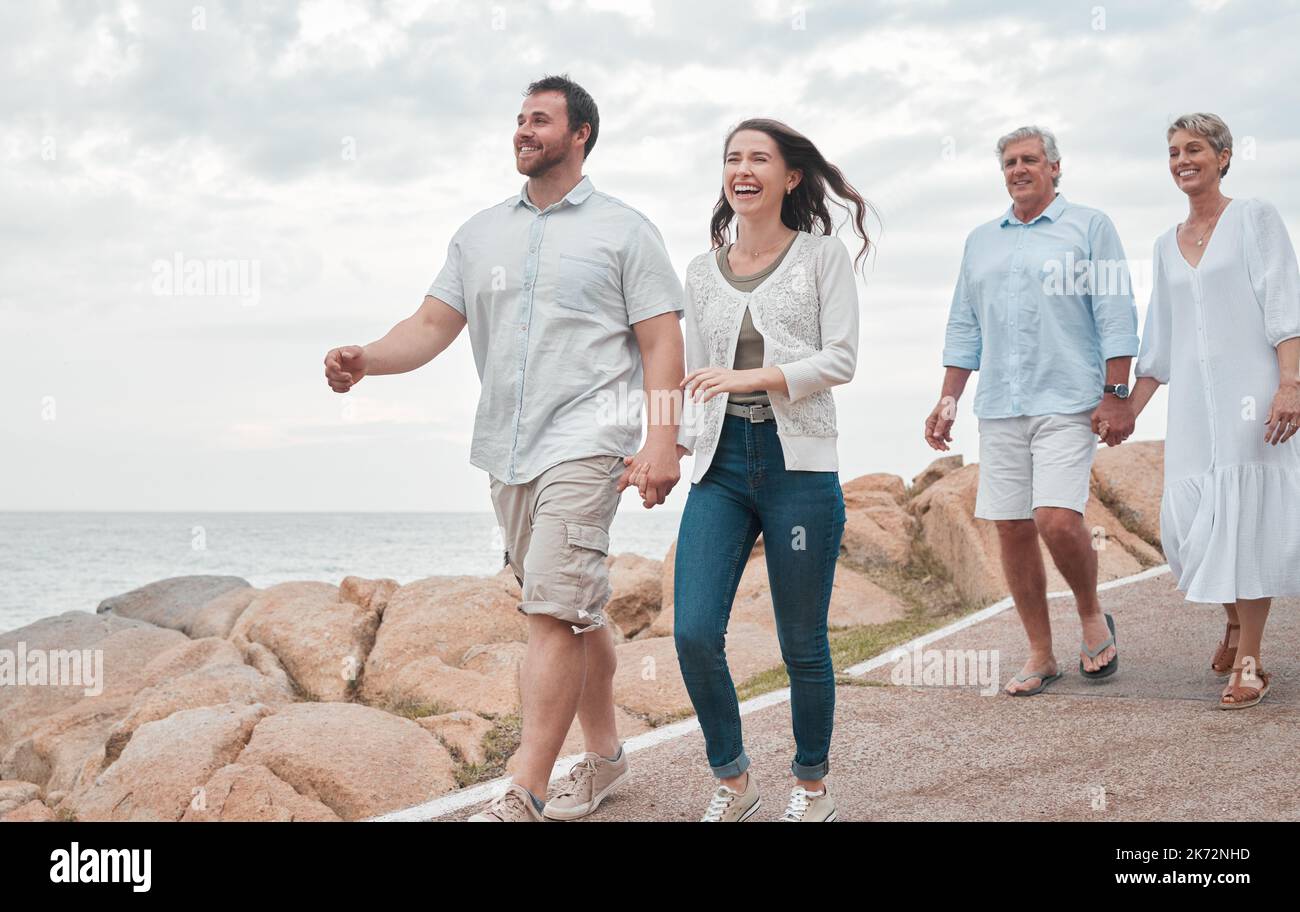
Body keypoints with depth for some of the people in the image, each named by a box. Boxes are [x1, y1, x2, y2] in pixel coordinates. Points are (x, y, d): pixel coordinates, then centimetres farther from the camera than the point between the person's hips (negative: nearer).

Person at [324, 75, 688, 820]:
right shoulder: (481, 233, 15)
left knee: (554, 615, -13)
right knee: (577, 611, 14)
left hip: (584, 445, -5)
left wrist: (664, 440, -15)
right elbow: (434, 324, 8)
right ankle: (605, 757, 27)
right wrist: (366, 359, -11)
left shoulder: (623, 228, 2)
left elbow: (662, 341, -3)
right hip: (507, 451, 6)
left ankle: (524, 797, -12)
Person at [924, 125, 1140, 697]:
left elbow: (1116, 317, -2)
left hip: (1067, 404, -5)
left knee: (1057, 519, -18)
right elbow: (963, 328, 20)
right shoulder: (981, 241, 18)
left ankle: (1092, 617, 10)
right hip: (999, 409, 5)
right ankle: (1041, 655, 13)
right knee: (1011, 529, 2)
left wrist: (1116, 394, -10)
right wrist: (948, 401, 12)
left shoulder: (1088, 227, 4)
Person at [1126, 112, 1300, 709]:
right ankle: (1236, 619, 23)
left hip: (1251, 388, -5)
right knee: (1187, 518, -2)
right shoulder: (1167, 245, 17)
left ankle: (1249, 660, -3)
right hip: (1192, 397, 5)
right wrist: (1129, 409, 15)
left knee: (1246, 515, -8)